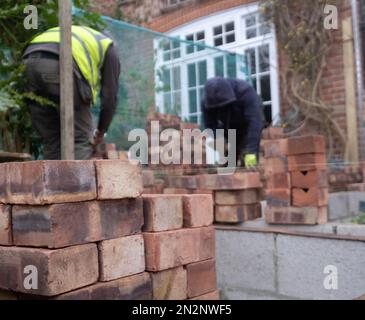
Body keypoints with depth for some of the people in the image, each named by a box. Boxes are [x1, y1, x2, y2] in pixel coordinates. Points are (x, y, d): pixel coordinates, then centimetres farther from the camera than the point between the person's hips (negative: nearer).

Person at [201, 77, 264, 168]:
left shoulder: (245, 92, -37)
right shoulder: (206, 102, -26)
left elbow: (254, 122, -43)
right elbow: (210, 126, -19)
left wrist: (250, 151, -50)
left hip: (247, 125, -3)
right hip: (229, 127, 3)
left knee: (248, 163, -18)